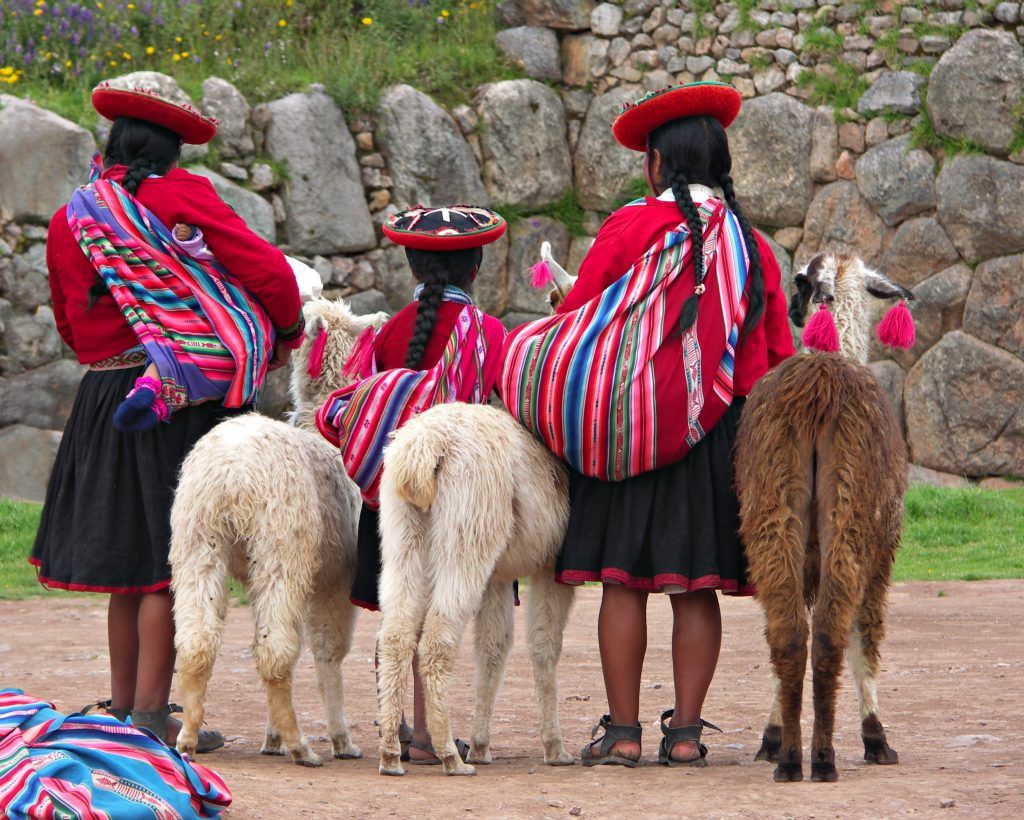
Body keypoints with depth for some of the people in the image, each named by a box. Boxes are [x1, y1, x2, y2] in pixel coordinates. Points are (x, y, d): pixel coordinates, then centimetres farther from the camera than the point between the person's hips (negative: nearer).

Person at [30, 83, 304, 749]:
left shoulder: (68, 219, 8)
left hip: (102, 396, 6)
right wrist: (287, 334, 5)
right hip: (178, 403, -6)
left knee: (129, 560, 15)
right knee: (168, 563, -2)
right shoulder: (182, 196, -9)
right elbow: (268, 271, -12)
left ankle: (123, 706, 22)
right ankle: (150, 714, -3)